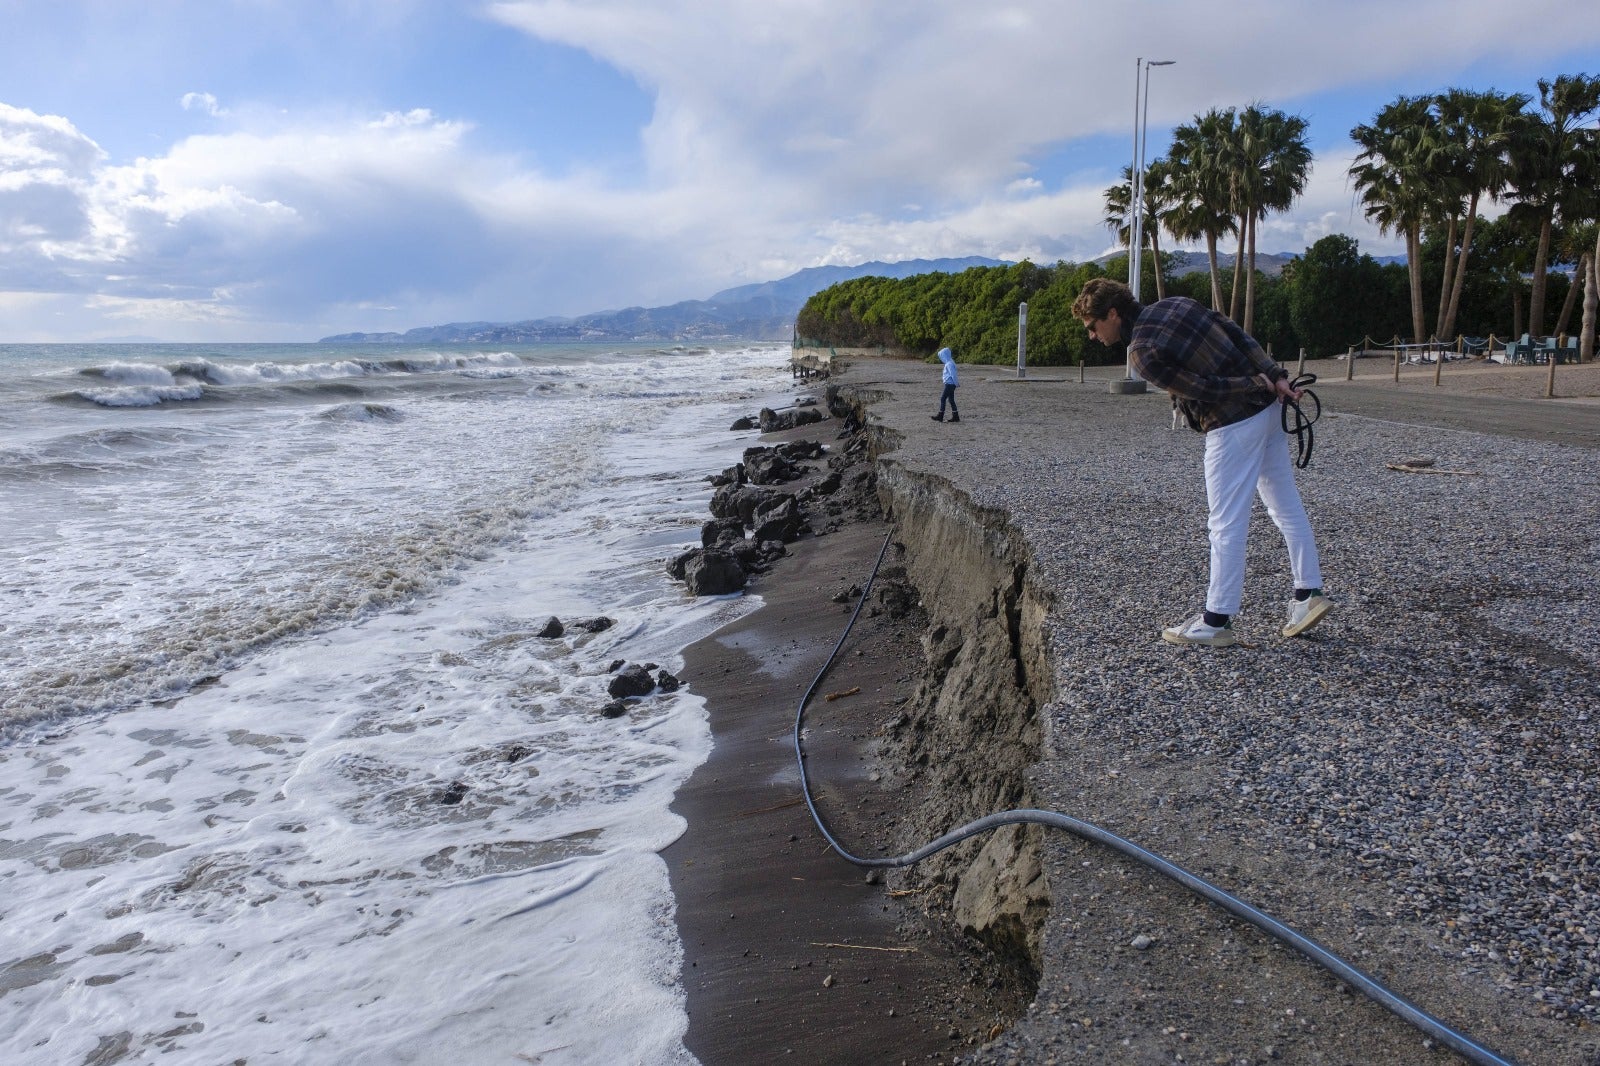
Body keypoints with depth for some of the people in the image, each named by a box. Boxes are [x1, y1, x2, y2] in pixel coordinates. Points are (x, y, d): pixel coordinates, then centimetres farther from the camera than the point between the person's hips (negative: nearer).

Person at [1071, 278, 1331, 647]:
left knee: (1226, 525, -2)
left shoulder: (1142, 353, -17)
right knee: (1287, 506, 15)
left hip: (1233, 426, -9)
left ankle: (1216, 621, 6)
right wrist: (1276, 377, 1)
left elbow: (1203, 388, -17)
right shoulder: (1175, 304, 7)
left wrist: (1259, 384, -5)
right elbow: (1237, 333, 5)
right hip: (1268, 409, 9)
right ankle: (1309, 594, 24)